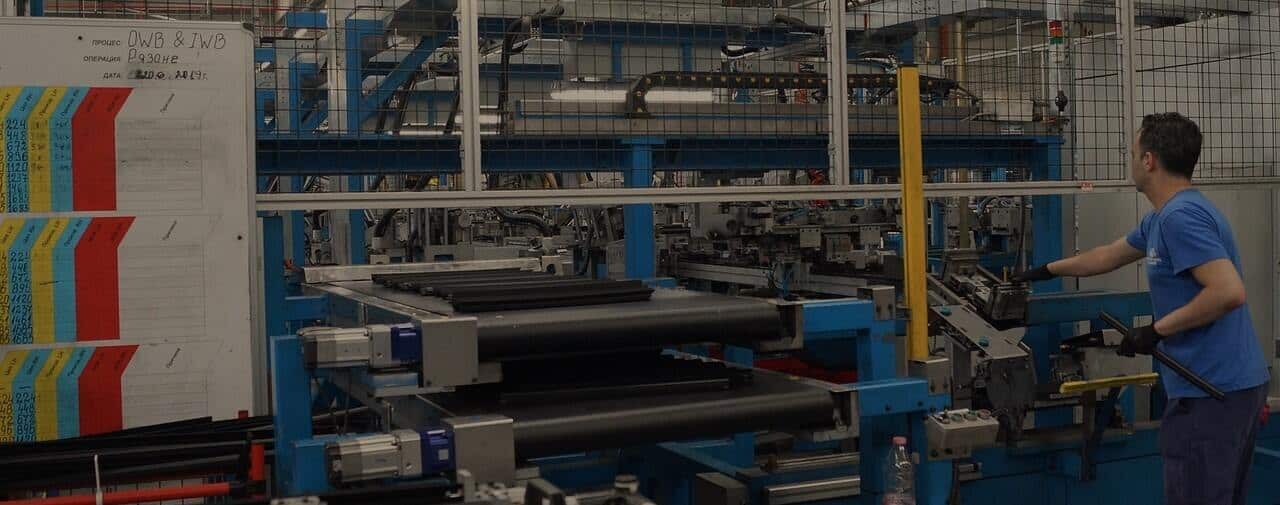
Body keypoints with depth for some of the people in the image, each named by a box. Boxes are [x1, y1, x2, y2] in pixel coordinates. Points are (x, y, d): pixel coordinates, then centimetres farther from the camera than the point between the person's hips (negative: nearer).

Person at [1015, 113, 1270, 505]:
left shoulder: (1180, 216, -18)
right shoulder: (1164, 217, 15)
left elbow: (1229, 292, -26)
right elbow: (1110, 256, 30)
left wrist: (1157, 330, -19)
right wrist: (1046, 271, 39)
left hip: (1211, 391, -10)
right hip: (1235, 384, 10)